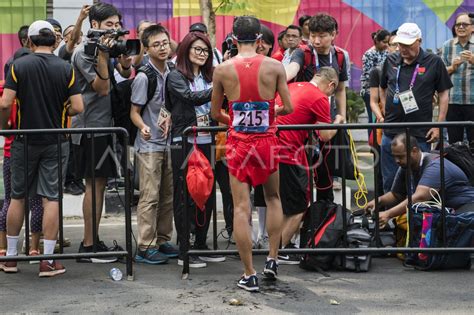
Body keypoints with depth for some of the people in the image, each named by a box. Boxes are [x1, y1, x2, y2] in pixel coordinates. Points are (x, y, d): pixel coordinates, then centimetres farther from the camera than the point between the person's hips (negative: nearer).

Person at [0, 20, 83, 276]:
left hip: (25, 140, 0)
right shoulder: (65, 68, -4)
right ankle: (48, 260, -1)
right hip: (56, 142, 0)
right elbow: (77, 107, -8)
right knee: (51, 198, 1)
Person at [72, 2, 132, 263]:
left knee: (99, 183, 11)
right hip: (90, 126, -9)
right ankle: (88, 246, -4)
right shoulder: (84, 52, -12)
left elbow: (125, 74, 13)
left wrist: (124, 60, -7)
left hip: (104, 125, 9)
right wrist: (102, 56, -26)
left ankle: (94, 240, 18)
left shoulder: (109, 46, 13)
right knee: (94, 183, -8)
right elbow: (102, 88, -17)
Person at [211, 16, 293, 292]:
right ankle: (273, 260, 22)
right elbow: (288, 108, -2)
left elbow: (216, 114, 6)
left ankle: (249, 275, 4)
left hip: (239, 142, 0)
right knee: (273, 198, 23)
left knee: (241, 208, 2)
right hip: (267, 141, 1)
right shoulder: (274, 66, -4)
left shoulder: (222, 69, -2)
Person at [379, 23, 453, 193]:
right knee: (390, 182, 10)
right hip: (391, 133, 3)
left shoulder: (434, 62, -2)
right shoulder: (391, 61, 8)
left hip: (420, 134, -3)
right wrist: (386, 112, 10)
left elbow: (443, 94, 1)